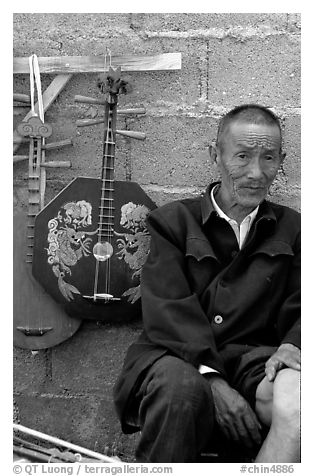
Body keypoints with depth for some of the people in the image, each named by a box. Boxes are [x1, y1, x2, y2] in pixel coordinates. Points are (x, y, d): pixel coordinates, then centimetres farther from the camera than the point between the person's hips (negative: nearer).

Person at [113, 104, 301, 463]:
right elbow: (167, 311, -3)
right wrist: (212, 379, -18)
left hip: (253, 359, 2)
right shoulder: (173, 221, 11)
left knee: (295, 393, -34)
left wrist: (292, 345, -14)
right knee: (181, 386, -37)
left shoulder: (291, 229, 19)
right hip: (179, 358, -1)